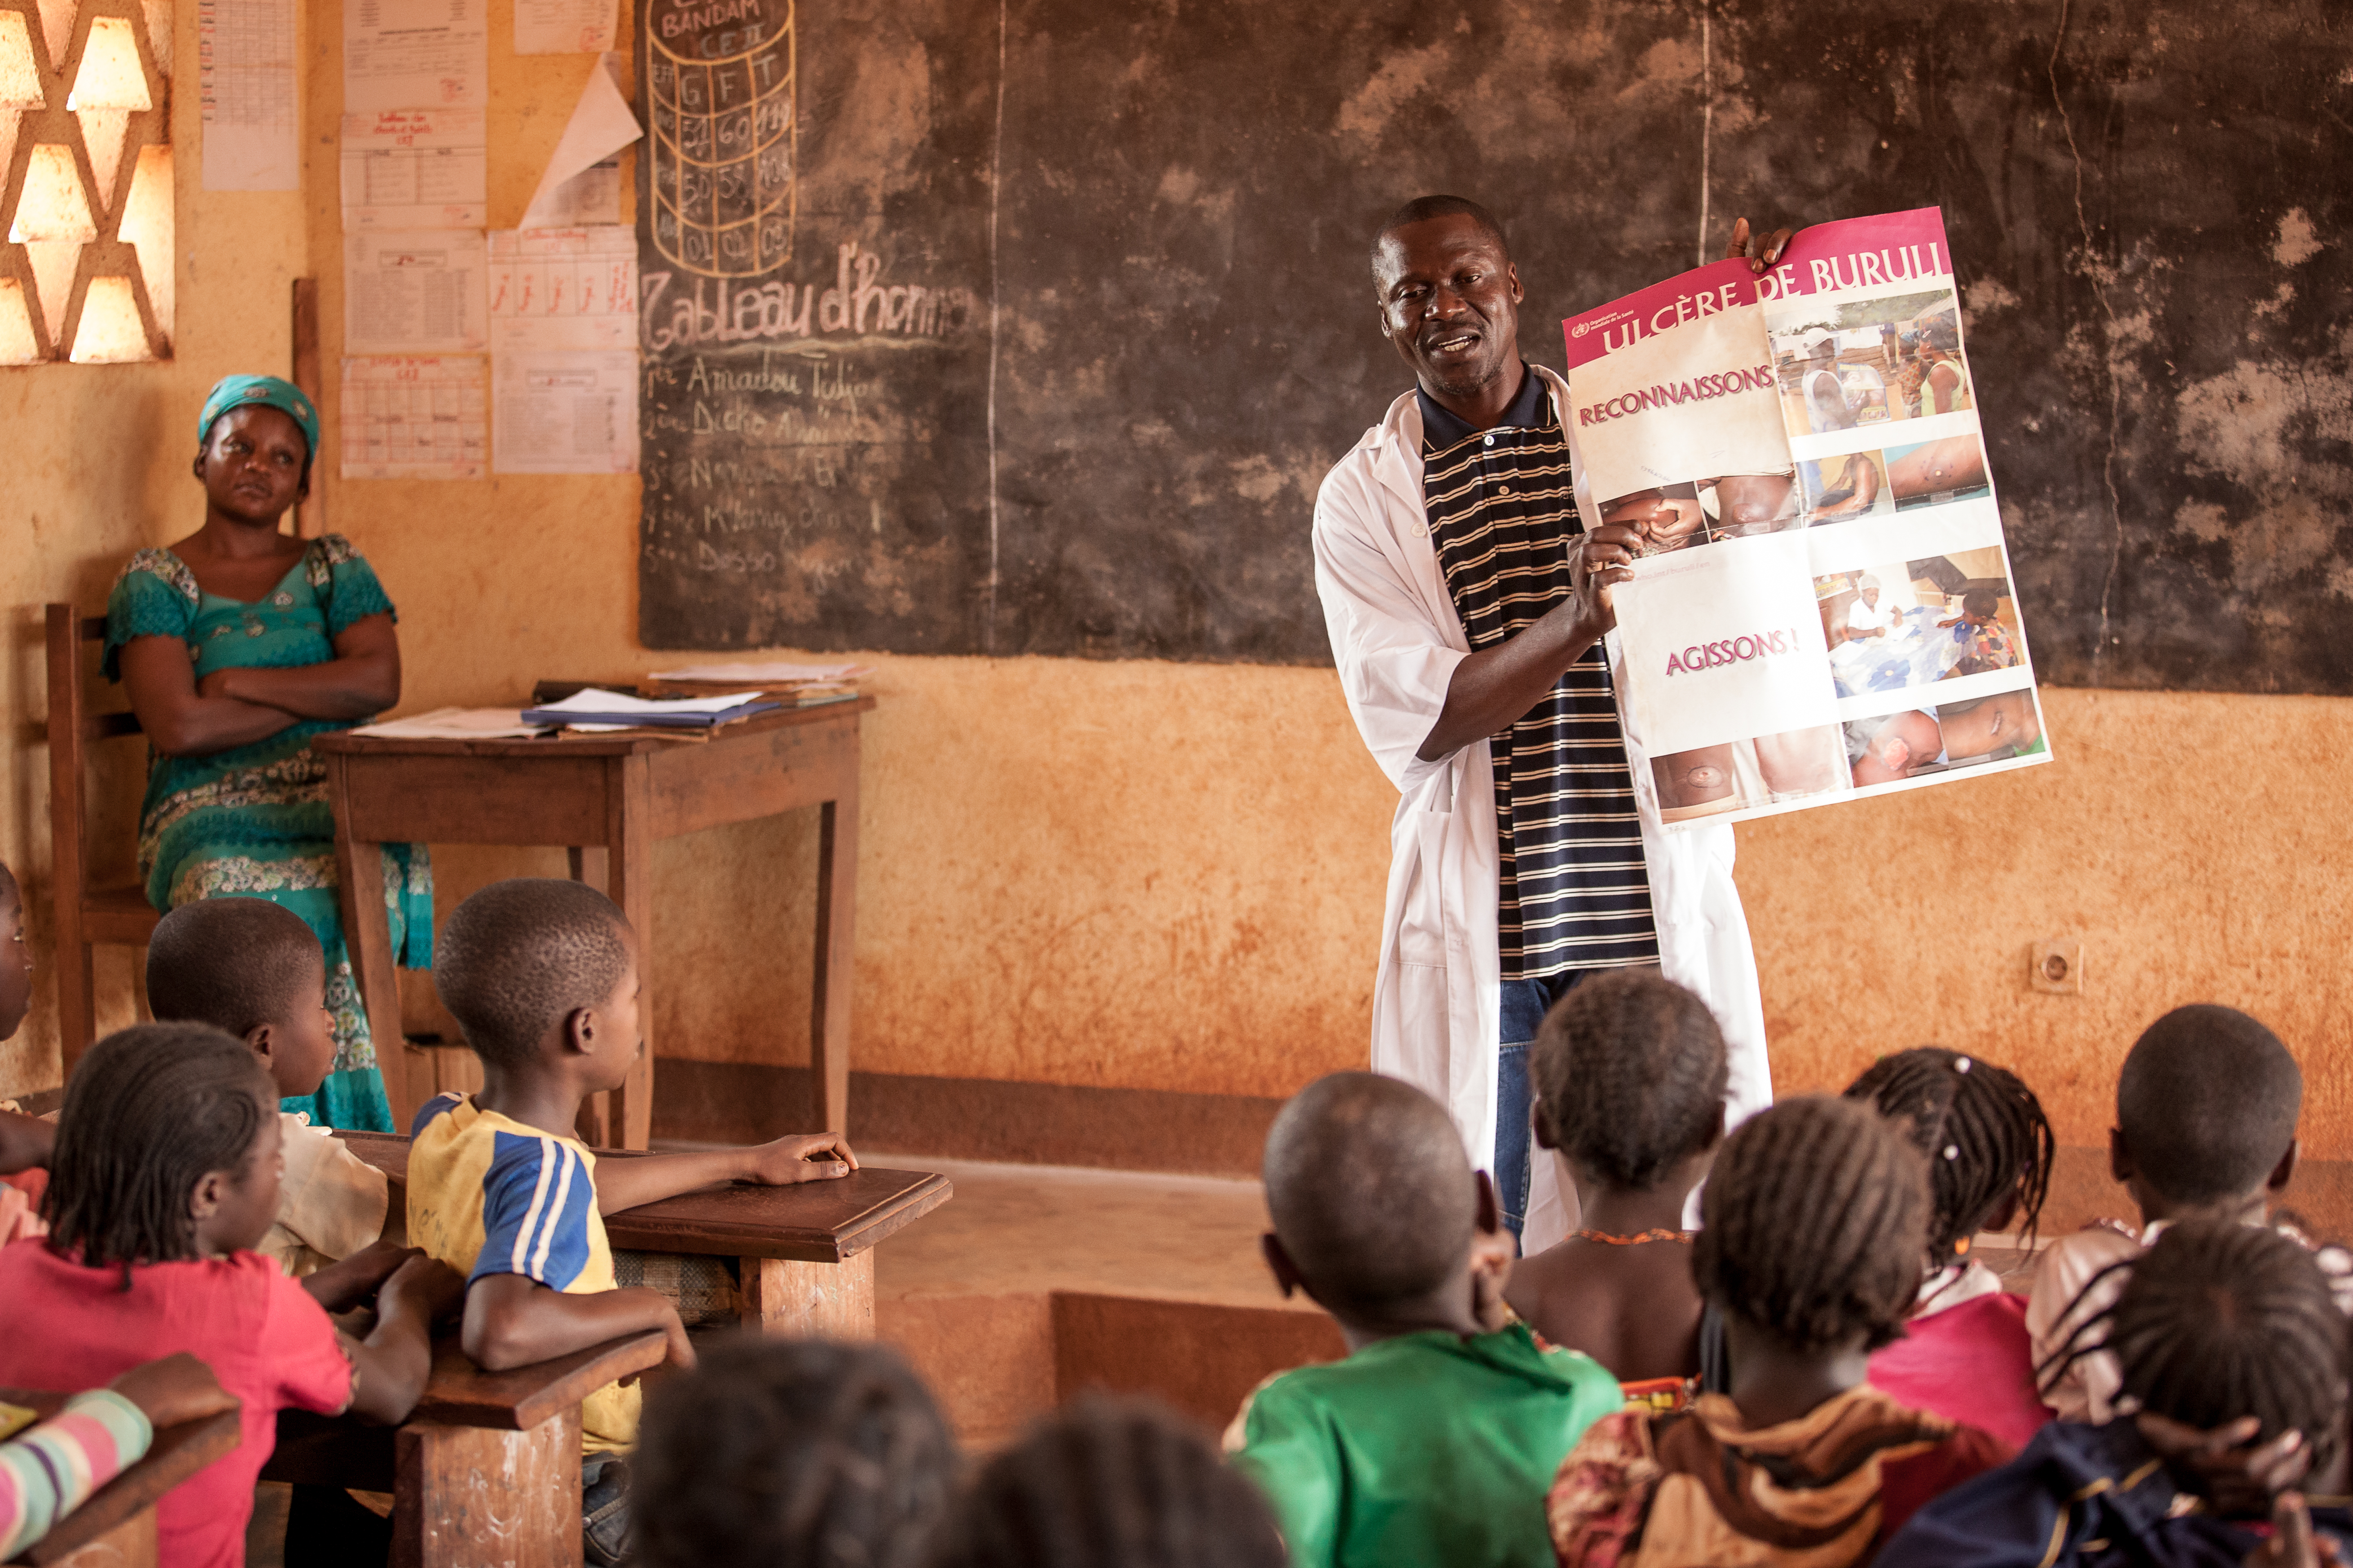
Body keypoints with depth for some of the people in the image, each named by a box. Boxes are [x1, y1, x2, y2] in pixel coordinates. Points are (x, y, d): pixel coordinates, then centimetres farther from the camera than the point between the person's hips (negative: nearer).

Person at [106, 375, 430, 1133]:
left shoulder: (333, 568, 17)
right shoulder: (153, 581, 8)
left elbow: (381, 681, -1)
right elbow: (175, 726, -8)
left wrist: (242, 682, -6)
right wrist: (323, 696, -2)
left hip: (341, 798, 2)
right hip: (213, 810, -2)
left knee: (386, 870, -34)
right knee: (237, 893, -37)